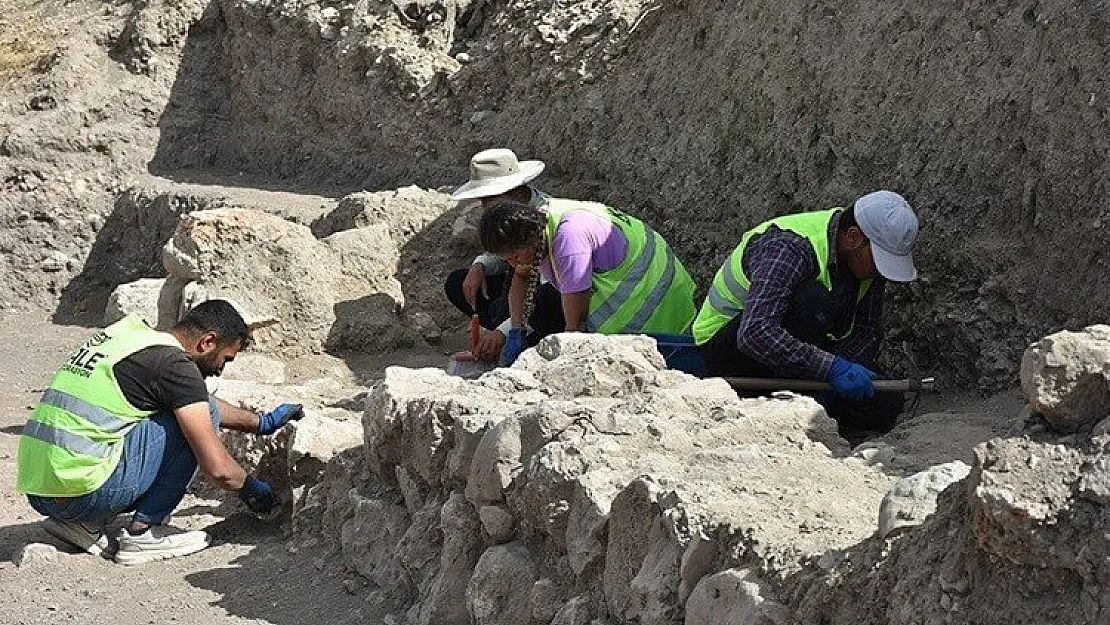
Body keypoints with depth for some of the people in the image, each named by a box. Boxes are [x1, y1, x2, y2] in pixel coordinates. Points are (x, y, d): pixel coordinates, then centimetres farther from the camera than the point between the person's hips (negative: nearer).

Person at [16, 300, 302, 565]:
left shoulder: (133, 333, 18)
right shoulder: (173, 363, -9)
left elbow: (191, 398, 37)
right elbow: (217, 469, -11)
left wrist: (263, 423, 44)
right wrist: (251, 489, 10)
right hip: (79, 492, -9)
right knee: (202, 416, -3)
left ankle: (83, 523, 14)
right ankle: (143, 531, 2)